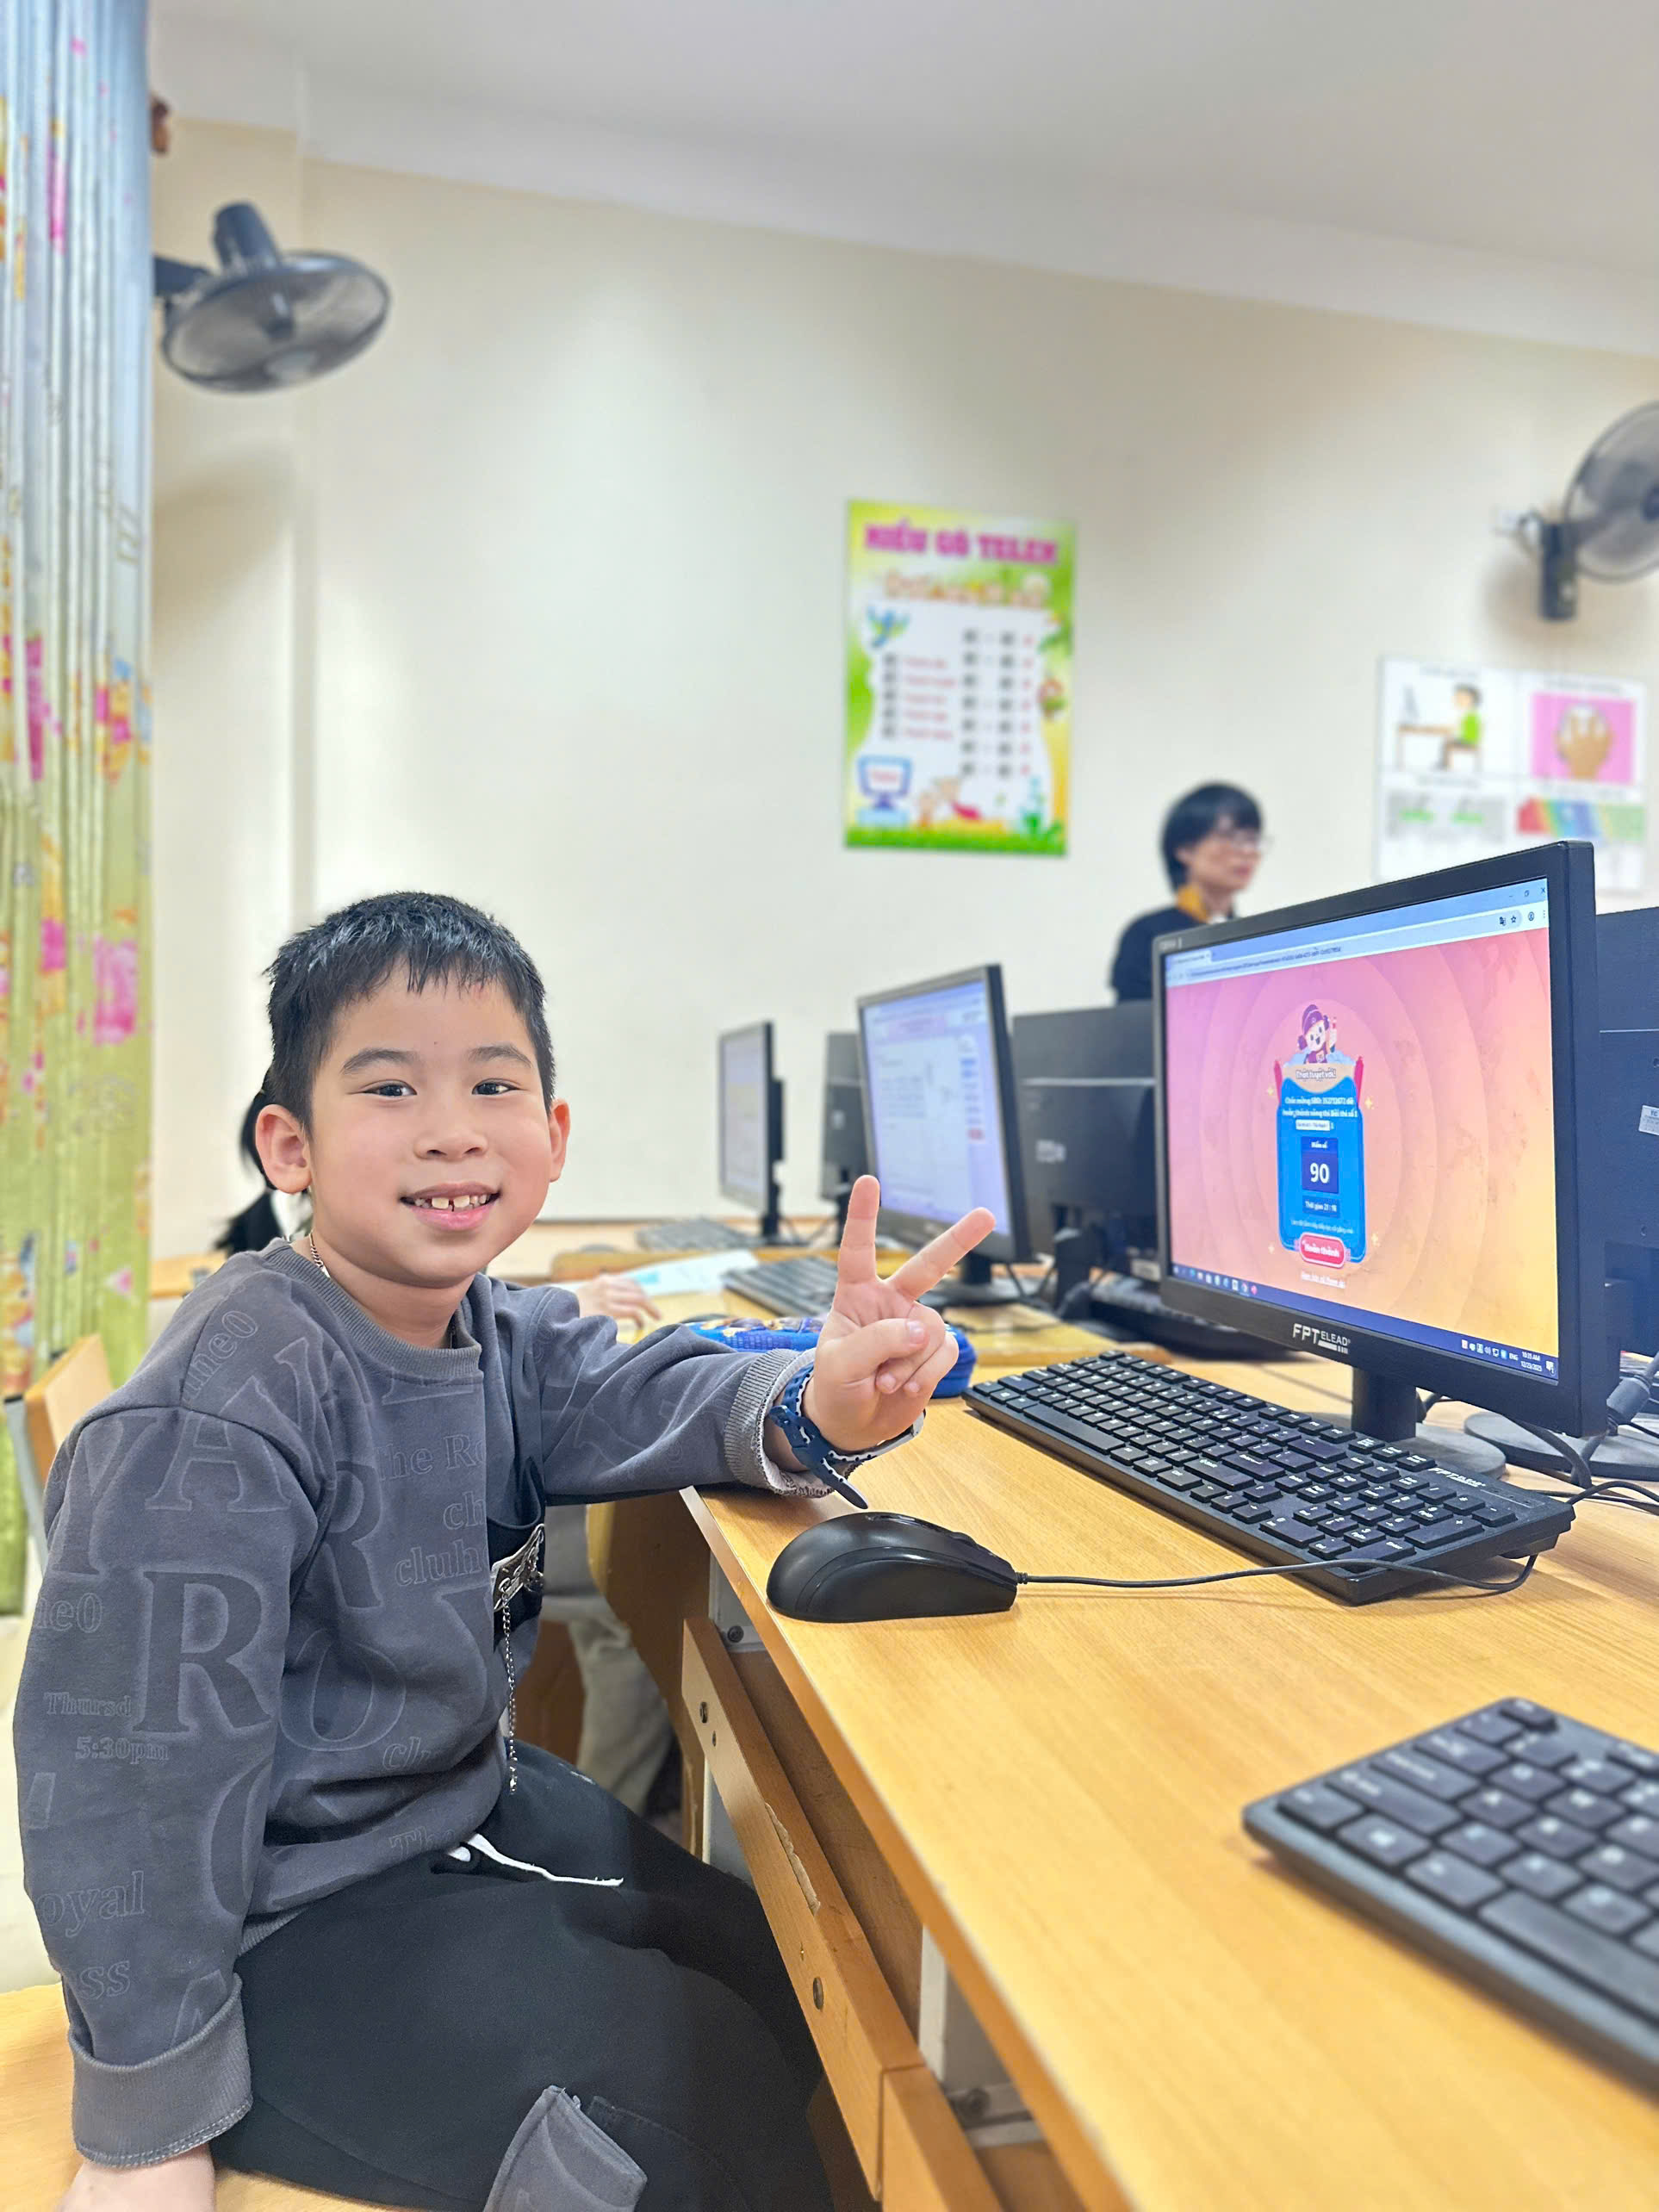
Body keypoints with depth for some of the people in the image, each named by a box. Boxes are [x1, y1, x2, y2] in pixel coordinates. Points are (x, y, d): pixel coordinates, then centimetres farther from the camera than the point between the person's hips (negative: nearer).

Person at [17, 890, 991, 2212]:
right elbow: (139, 1766, -26)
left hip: (467, 1800, 8)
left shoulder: (502, 1333, -5)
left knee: (791, 1980, 16)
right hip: (291, 1931, -8)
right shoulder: (212, 1420, -30)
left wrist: (813, 1405, -36)